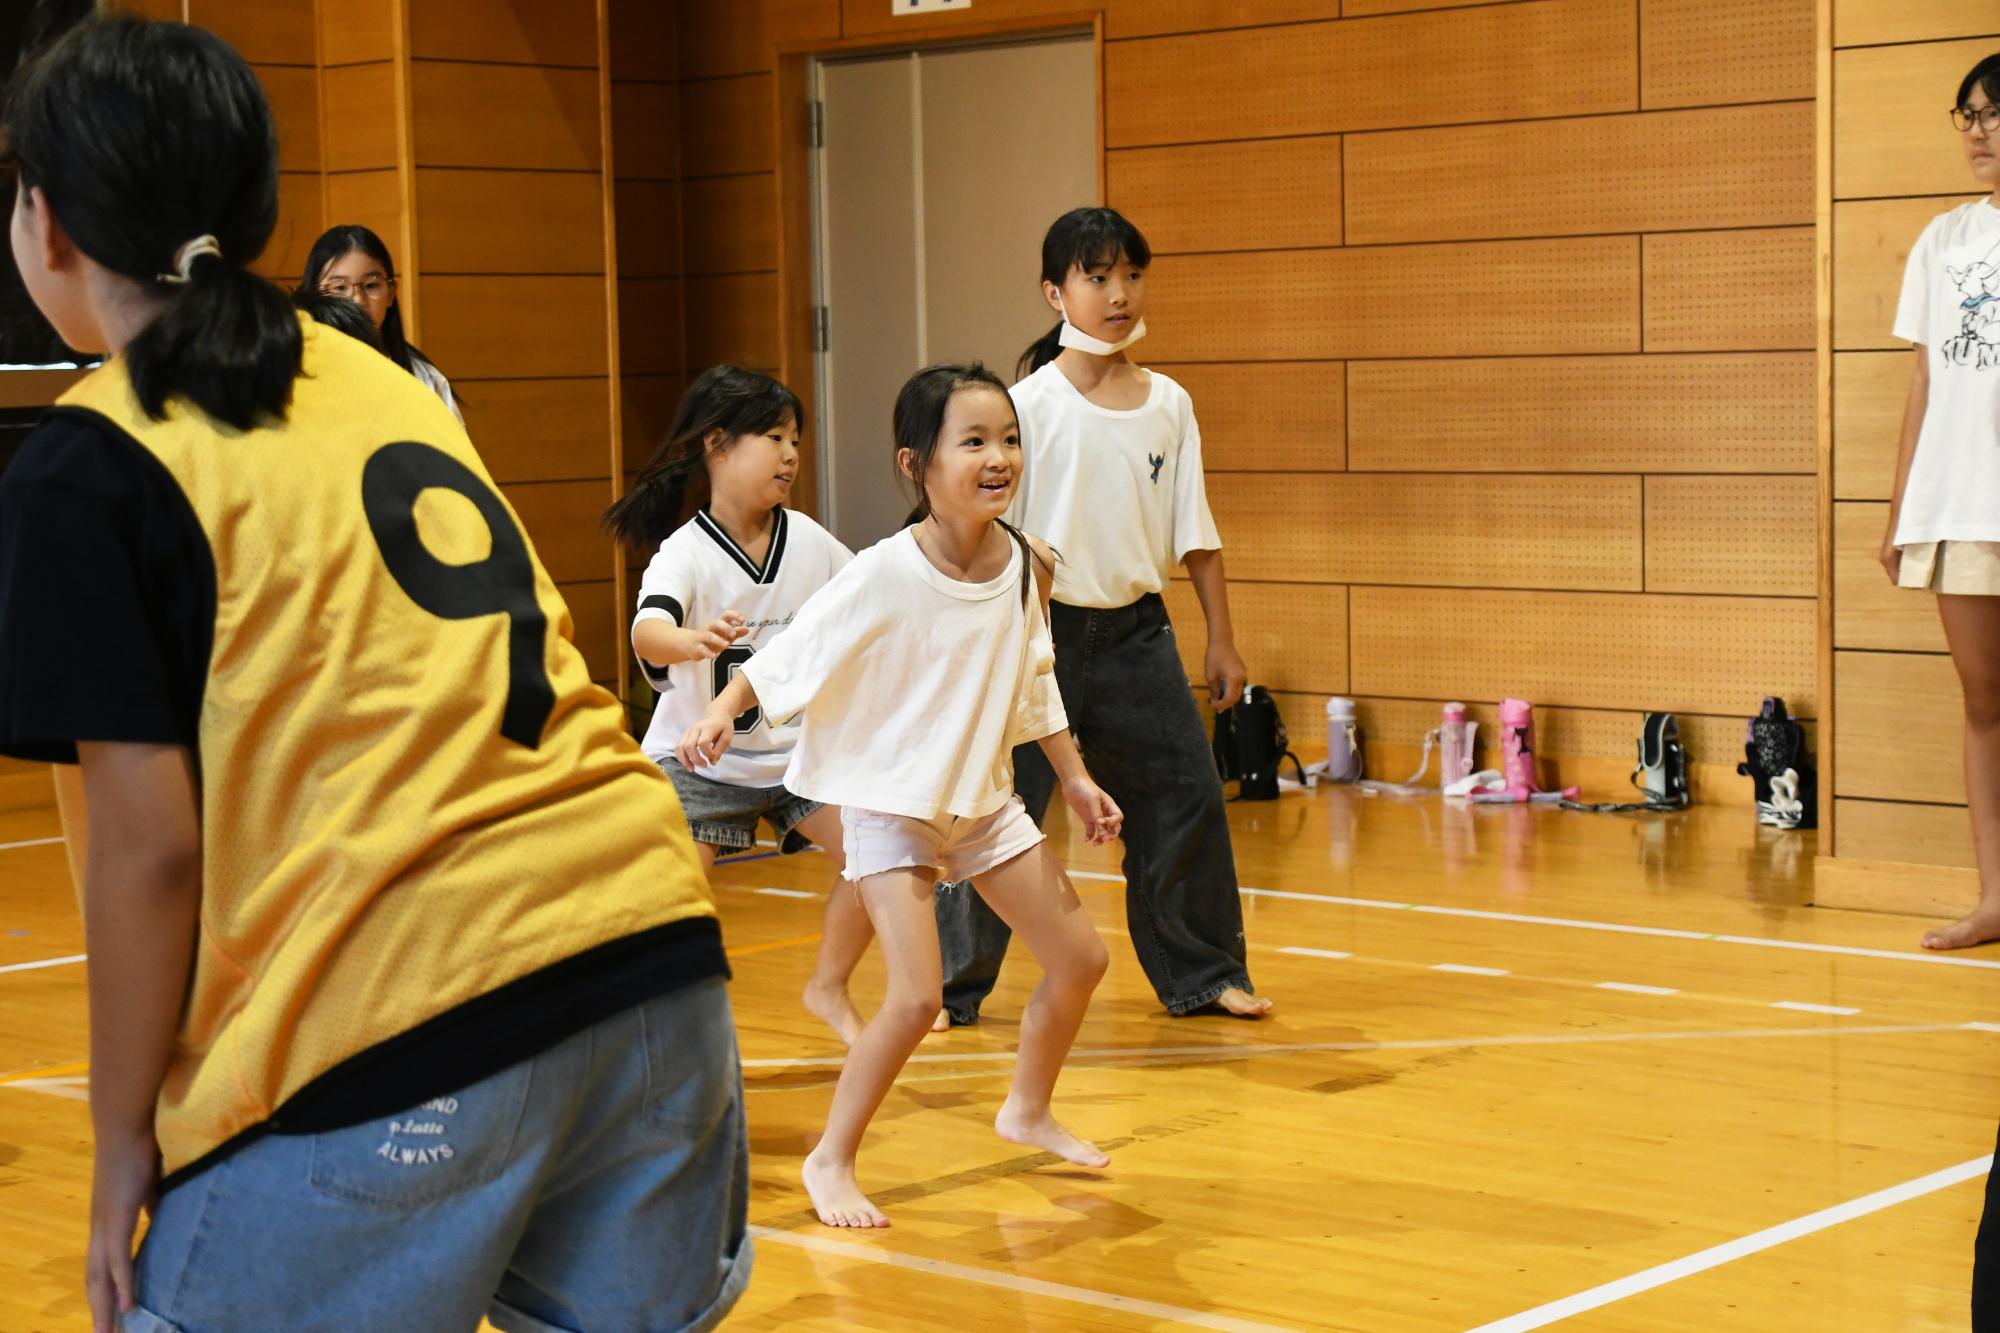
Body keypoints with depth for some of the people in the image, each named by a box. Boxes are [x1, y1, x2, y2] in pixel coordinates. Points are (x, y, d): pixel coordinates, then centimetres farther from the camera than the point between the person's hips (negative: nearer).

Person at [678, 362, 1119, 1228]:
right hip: (889, 803, -6)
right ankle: (831, 1159, 1)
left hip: (984, 799, 6)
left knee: (1080, 960, 9)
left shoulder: (1024, 565, -6)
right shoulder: (884, 577, -23)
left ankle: (1027, 1110, 34)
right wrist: (722, 711, -32)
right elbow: (789, 656, -17)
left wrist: (1076, 780, 12)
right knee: (917, 998, -18)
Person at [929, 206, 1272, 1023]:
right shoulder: (1029, 404, -8)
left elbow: (1194, 535, 9)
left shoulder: (1168, 405, 4)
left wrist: (1222, 640, 8)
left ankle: (1203, 976, 22)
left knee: (1187, 798, 6)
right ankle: (951, 987, 12)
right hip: (1044, 628, -4)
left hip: (1136, 630, 4)